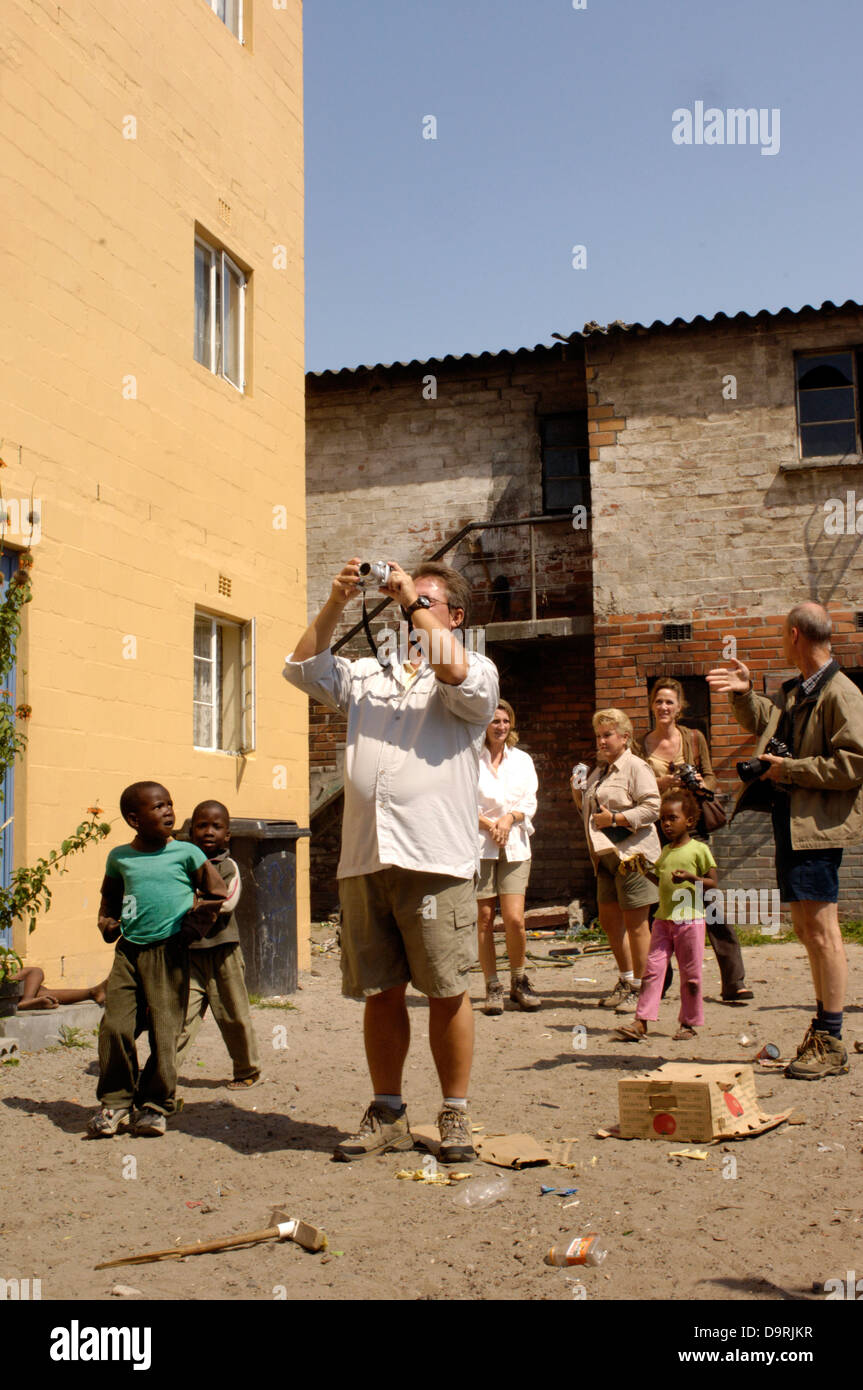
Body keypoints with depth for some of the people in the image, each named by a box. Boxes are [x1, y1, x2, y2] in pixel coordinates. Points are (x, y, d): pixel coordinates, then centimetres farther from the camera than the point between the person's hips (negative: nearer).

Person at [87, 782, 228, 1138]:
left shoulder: (186, 853, 2)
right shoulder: (119, 858, 11)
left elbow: (218, 893, 7)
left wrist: (197, 924, -3)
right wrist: (106, 921, 12)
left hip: (169, 952, -2)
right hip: (128, 950, 3)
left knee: (163, 1029, -3)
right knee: (115, 1026, -5)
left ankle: (155, 1105, 11)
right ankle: (115, 1102, 11)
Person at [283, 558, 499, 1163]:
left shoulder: (477, 673, 8)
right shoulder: (370, 675, 23)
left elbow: (456, 672, -14)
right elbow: (303, 668, 15)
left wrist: (415, 598, -6)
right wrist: (336, 603, 6)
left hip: (435, 860, -4)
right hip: (365, 859, 5)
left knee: (446, 991, 0)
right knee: (379, 992, 10)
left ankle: (456, 1115, 13)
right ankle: (388, 1114, 21)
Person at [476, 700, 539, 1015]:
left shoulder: (522, 760, 13)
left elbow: (530, 803, 8)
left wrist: (510, 817, -10)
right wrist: (487, 824, -14)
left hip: (514, 845, 2)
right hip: (478, 845, -2)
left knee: (515, 918, -6)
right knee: (484, 918, 0)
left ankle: (519, 983, 12)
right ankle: (492, 987, 12)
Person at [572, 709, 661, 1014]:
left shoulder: (635, 767, -7)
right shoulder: (599, 771, 19)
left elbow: (652, 807, -15)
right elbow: (593, 811, 25)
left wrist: (615, 819, -18)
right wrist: (579, 797, 7)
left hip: (632, 852, -9)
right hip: (606, 855, 9)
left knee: (635, 923, -3)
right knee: (609, 920, 12)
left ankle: (641, 988, 5)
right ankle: (626, 981, 26)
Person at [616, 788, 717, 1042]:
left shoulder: (699, 850, -4)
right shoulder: (665, 851, 15)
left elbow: (713, 883, -6)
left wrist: (690, 877, -20)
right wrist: (647, 870, 9)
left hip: (690, 919, -5)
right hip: (663, 918, 5)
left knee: (690, 974, 3)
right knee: (652, 968, -1)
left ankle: (689, 1023, 16)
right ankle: (641, 1022, -3)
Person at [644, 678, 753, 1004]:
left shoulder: (694, 738, 6)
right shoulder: (642, 744, 6)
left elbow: (711, 778, 11)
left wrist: (698, 785, -11)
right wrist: (661, 784, -12)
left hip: (691, 827, -1)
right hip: (655, 828, 1)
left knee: (710, 901, -7)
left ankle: (734, 982, -5)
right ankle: (660, 980, 19)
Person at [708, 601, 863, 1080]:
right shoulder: (794, 691, 15)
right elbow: (763, 723, 34)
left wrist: (791, 770, -16)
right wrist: (744, 693, 17)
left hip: (817, 824, -10)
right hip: (789, 820, 10)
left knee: (821, 930, -7)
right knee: (806, 928, 16)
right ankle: (822, 1029, 28)